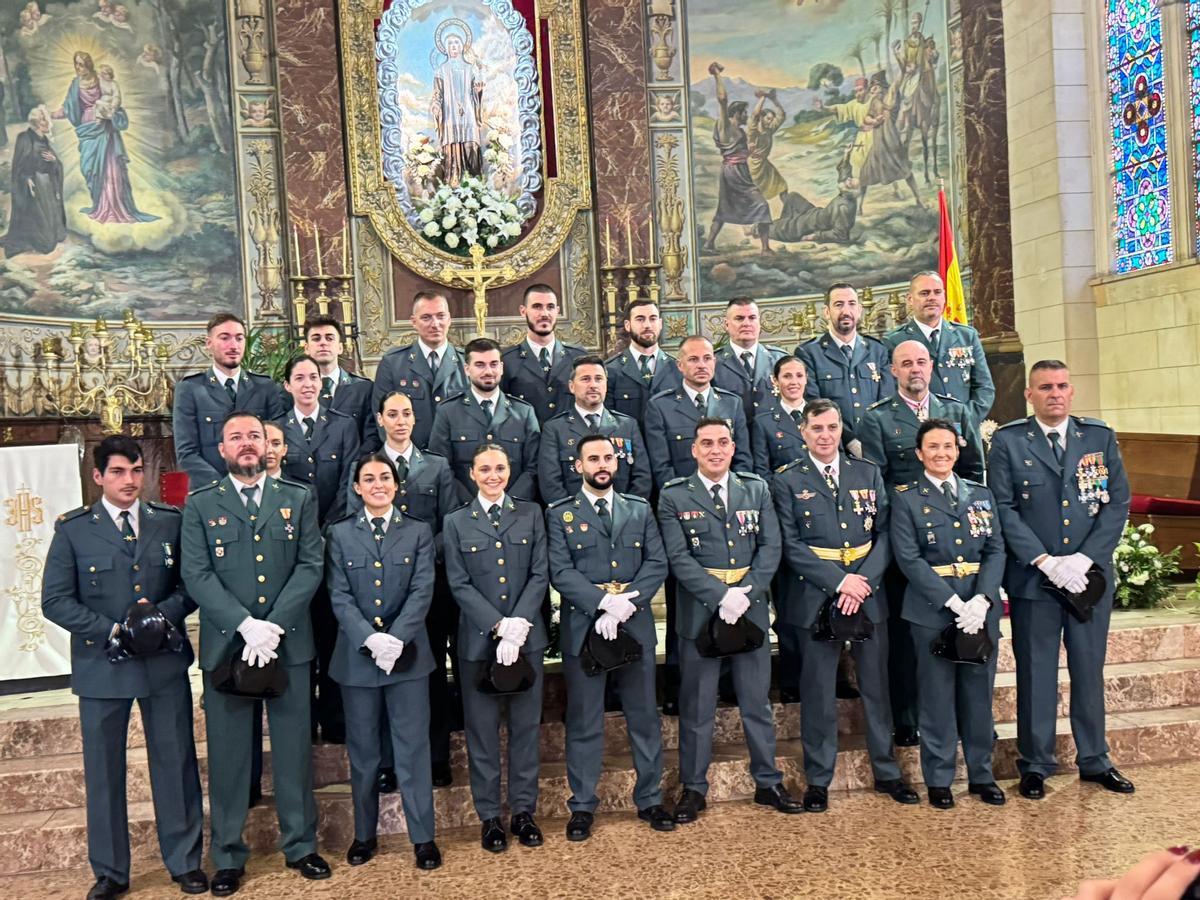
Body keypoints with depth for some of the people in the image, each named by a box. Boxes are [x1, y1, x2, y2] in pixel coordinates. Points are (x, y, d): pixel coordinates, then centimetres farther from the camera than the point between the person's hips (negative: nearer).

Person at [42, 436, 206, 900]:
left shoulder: (171, 522, 3)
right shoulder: (73, 529, -1)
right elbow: (55, 600, -4)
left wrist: (163, 613, -14)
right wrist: (112, 630, -14)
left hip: (165, 662, 1)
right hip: (101, 665, -1)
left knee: (175, 762, 8)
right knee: (103, 770, 10)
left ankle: (185, 862, 23)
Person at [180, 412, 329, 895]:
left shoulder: (299, 500, 7)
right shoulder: (200, 505, 4)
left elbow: (310, 566, -1)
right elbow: (197, 575, -5)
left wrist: (274, 626, -13)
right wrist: (247, 625, -17)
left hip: (289, 644, 1)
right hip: (225, 645, -1)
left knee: (294, 747, 9)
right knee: (228, 753, 7)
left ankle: (300, 845, 24)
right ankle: (228, 857, 21)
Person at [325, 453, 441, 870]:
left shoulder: (418, 532, 5)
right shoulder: (339, 534, 4)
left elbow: (422, 591, -4)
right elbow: (339, 596, -3)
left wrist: (396, 638, -18)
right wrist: (369, 638, -18)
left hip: (407, 654, 0)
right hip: (357, 657, 1)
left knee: (413, 747, 3)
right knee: (362, 750, 11)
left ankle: (423, 836, 14)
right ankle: (364, 834, 26)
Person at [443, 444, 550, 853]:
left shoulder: (530, 514, 6)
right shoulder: (456, 523, 3)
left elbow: (540, 575, 0)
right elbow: (460, 585, -3)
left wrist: (519, 624, -13)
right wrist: (499, 626, -14)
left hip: (527, 637, 1)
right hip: (479, 639, -1)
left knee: (526, 725, 9)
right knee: (482, 730, 6)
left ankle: (524, 811, 23)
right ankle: (489, 816, 20)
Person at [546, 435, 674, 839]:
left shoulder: (640, 509, 10)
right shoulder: (560, 514, 2)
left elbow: (657, 562, 1)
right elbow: (560, 571, -8)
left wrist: (627, 603, -14)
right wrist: (603, 602, -20)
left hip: (636, 625, 3)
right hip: (583, 628, -2)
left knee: (645, 715, 11)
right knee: (583, 722, 6)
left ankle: (650, 799, 26)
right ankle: (582, 806, 19)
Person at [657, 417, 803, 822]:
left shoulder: (756, 489, 7)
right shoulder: (674, 496, -1)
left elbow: (770, 547, 1)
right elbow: (679, 557, -9)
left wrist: (745, 593, -12)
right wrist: (721, 596, -17)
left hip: (751, 607, 3)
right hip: (699, 610, -2)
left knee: (757, 701, 12)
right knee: (696, 705, 7)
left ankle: (768, 782, 27)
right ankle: (693, 788, 20)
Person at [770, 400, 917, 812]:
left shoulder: (868, 473, 9)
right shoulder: (787, 481, 0)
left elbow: (884, 533, 3)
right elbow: (791, 546, -6)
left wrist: (863, 581, -11)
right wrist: (839, 581, -14)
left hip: (869, 593, 3)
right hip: (815, 597, -3)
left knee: (877, 685, 11)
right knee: (818, 692, 5)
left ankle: (886, 772, 27)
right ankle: (818, 779, 17)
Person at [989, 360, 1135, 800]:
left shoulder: (1101, 438, 6)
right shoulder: (1008, 441, -2)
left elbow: (1118, 503, 2)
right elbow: (1004, 508, -6)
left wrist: (1083, 559, -10)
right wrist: (1045, 562, -14)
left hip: (1090, 576, 2)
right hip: (1033, 578, -2)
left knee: (1089, 669, 13)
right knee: (1036, 672, 6)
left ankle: (1094, 760, 28)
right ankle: (1035, 764, 19)